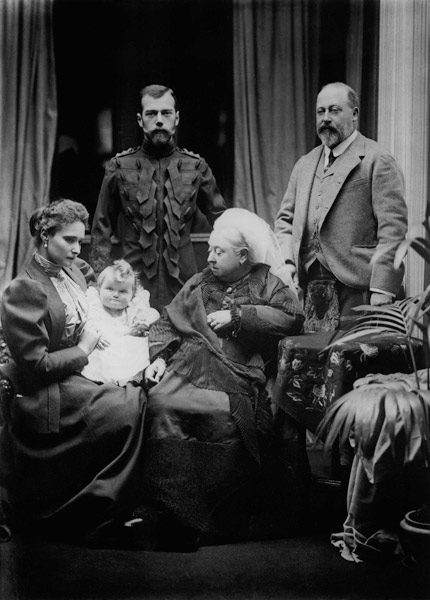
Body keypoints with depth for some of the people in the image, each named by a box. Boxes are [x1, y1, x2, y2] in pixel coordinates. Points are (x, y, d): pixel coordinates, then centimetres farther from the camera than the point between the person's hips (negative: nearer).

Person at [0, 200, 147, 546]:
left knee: (143, 386, -12)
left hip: (82, 373, 8)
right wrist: (83, 350, -10)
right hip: (49, 395, -8)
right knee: (132, 406, -22)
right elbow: (35, 367, -18)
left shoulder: (74, 271, 9)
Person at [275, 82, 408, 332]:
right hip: (310, 288, 6)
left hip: (357, 291, -6)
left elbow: (393, 229, -10)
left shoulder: (377, 161, -3)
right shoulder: (305, 164, 18)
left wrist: (382, 291, -17)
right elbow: (285, 220, 22)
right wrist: (286, 263, 3)